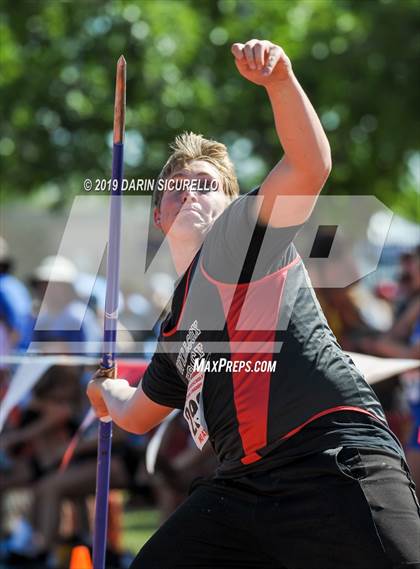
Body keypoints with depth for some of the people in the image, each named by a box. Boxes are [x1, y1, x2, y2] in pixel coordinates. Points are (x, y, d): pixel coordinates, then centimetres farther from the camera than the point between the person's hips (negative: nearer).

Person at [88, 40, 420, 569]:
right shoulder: (176, 329, 28)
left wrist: (279, 78, -25)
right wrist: (109, 391, 67)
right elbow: (139, 414, 46)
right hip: (242, 485, 8)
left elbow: (310, 165, -12)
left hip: (336, 461, -7)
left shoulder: (239, 237, 8)